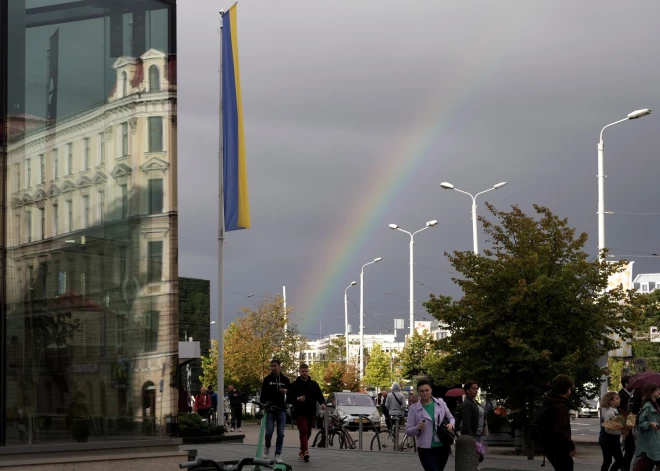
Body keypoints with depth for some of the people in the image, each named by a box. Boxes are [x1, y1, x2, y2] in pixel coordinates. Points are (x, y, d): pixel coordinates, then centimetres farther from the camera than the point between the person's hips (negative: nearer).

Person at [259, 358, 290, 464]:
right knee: (269, 432, -8)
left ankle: (278, 455, 4)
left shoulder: (285, 380, 6)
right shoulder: (267, 379, 3)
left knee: (280, 434, -3)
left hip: (281, 410, 1)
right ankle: (267, 448, 20)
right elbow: (263, 395, 5)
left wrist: (287, 391, -8)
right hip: (270, 410, -1)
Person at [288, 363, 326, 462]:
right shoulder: (294, 385, 1)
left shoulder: (314, 384, 9)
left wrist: (322, 403, -13)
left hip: (311, 413, 4)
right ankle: (305, 452, -26)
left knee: (308, 433, 12)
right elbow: (289, 398, -1)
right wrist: (297, 399, -20)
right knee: (303, 431, -16)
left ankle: (302, 451, 28)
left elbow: (320, 396, 8)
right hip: (300, 413, -4)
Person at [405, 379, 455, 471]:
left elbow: (451, 418, 16)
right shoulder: (414, 409, -4)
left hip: (443, 447, 4)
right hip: (426, 449, -4)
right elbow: (408, 431, -2)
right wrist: (417, 428, -23)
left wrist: (451, 424, -7)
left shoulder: (440, 403, 3)